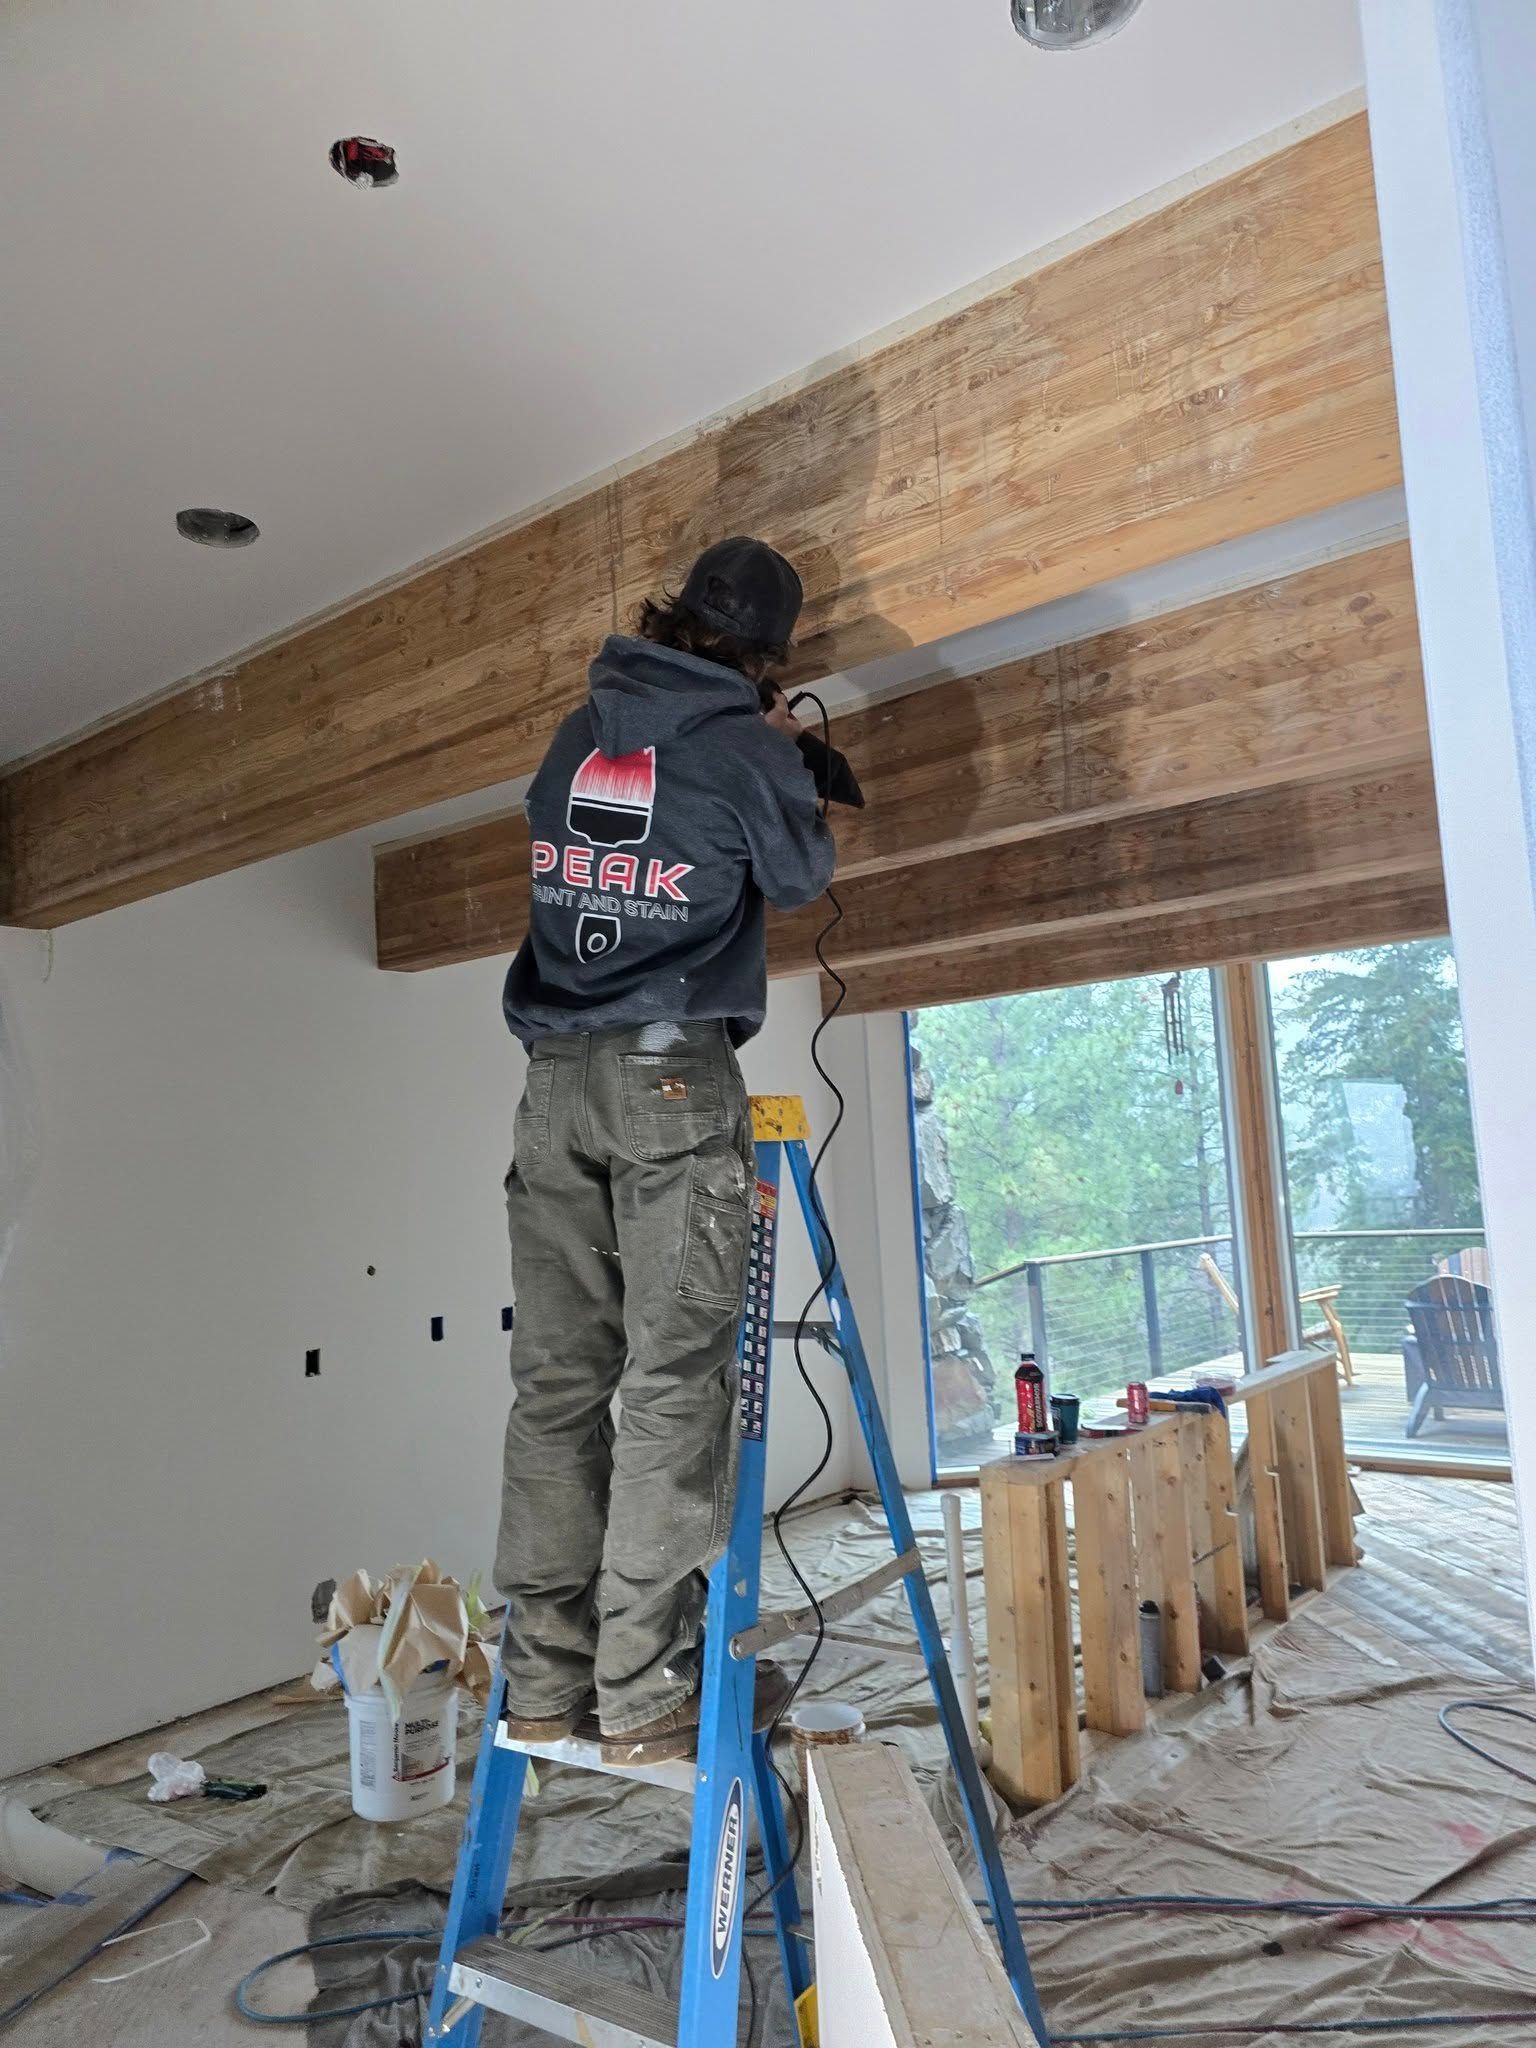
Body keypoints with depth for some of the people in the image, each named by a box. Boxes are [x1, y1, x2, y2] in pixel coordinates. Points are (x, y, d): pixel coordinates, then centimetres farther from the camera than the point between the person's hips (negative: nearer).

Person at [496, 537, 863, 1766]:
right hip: (674, 1077, -5)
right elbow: (800, 876, 11)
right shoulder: (743, 745, 0)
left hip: (556, 1079, 6)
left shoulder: (582, 730, 16)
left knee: (557, 1378, 6)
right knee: (675, 1377, -3)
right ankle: (645, 1689, 0)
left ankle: (544, 1681, 12)